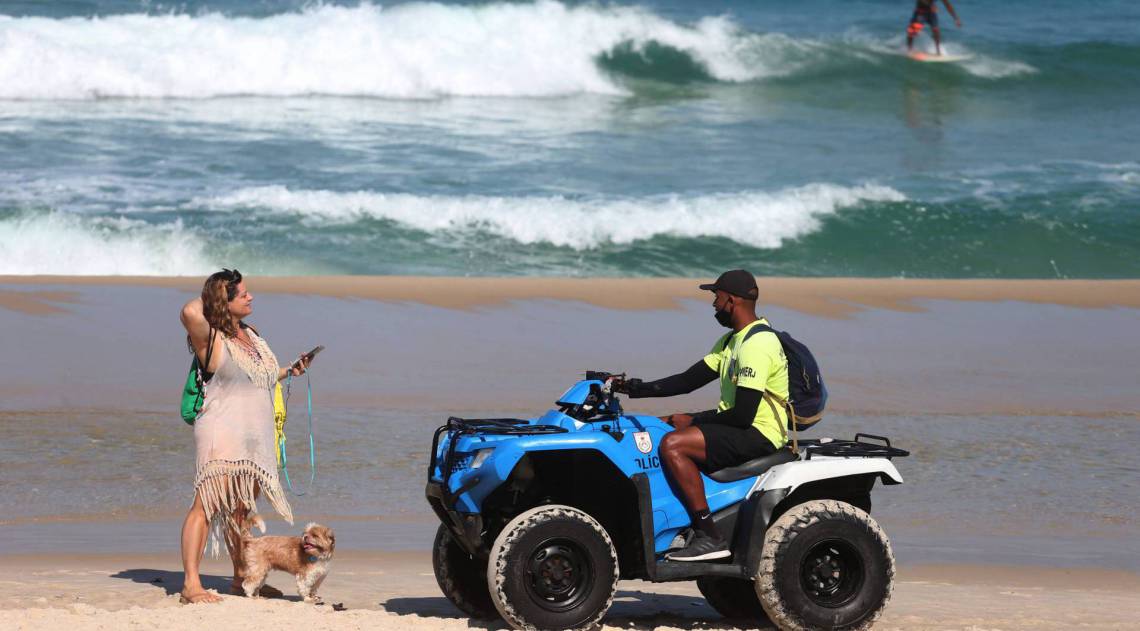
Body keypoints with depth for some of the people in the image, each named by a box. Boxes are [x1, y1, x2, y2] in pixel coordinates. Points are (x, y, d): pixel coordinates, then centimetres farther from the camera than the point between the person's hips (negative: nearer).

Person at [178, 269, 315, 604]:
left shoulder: (251, 336, 16)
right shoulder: (212, 340, -10)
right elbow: (191, 313, -32)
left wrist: (290, 371, 16)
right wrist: (206, 299, -10)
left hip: (256, 439, 8)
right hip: (222, 437, -8)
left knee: (242, 510, 16)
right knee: (207, 504, -14)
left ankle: (241, 580, 27)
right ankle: (191, 584, -17)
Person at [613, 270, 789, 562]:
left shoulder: (757, 345, -20)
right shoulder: (731, 340, 14)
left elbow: (742, 416, -24)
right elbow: (688, 381, 14)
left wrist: (693, 420, -11)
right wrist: (636, 389, 5)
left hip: (758, 435, -11)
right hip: (738, 428, 11)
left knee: (672, 444, -27)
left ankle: (709, 538, -26)